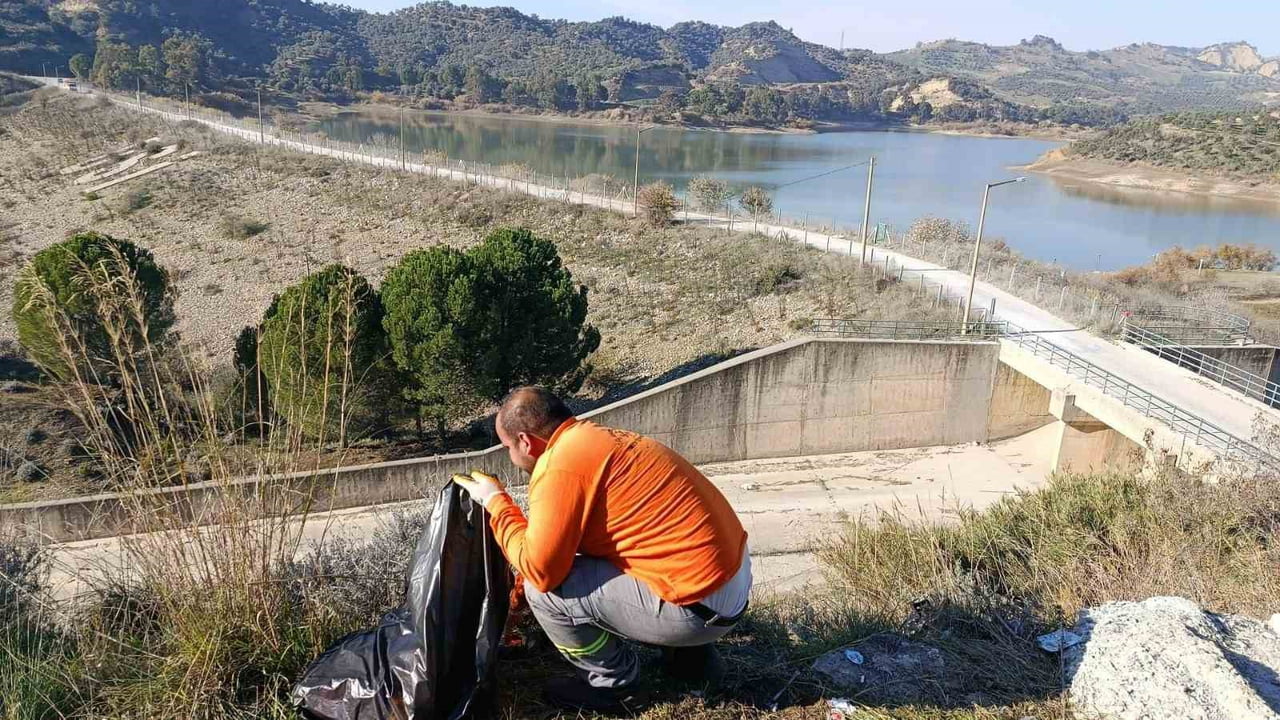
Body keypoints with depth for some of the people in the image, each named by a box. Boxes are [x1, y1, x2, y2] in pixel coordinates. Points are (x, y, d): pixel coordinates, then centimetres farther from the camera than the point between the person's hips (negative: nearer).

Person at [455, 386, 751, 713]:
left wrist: (495, 502, 0)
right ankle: (692, 656, 28)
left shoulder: (559, 465, -16)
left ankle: (613, 683, 14)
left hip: (702, 602, -10)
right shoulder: (596, 439, 14)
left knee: (544, 590, -7)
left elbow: (540, 571, -13)